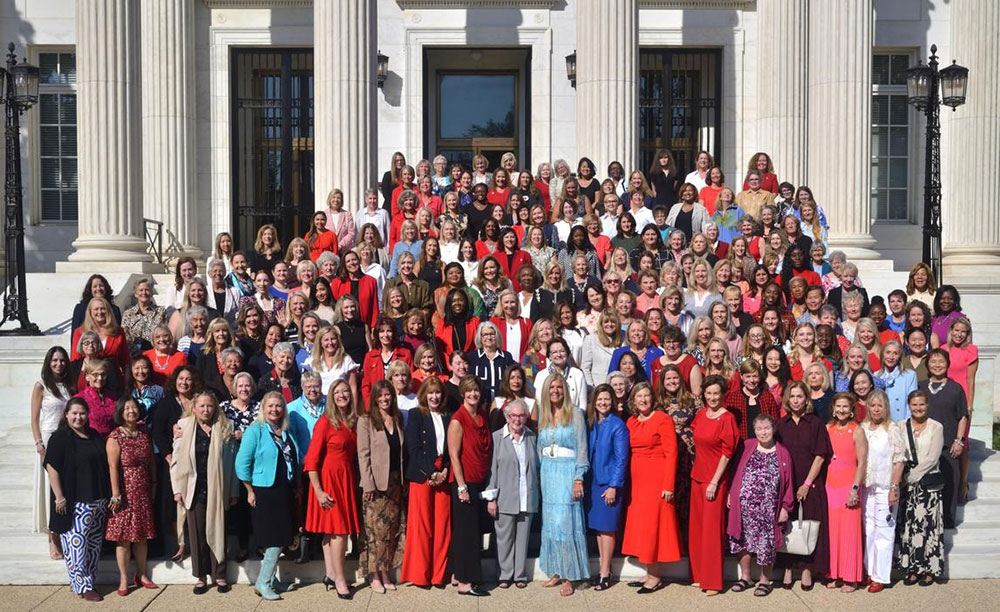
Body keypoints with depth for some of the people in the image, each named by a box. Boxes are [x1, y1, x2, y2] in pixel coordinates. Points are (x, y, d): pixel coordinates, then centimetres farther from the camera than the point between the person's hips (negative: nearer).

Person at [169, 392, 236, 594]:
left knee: (217, 531, 5)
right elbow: (177, 460, 3)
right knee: (197, 533, 6)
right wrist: (178, 489, -2)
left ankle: (219, 575, 17)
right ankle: (201, 576, 16)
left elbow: (229, 461, 3)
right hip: (194, 490, 0)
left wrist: (232, 491, 2)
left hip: (217, 490, 0)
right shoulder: (184, 426, 2)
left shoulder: (223, 428, 3)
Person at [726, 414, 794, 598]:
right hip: (744, 505, 2)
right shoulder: (747, 446, 2)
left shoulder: (783, 453, 1)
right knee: (744, 540, 10)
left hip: (768, 509, -1)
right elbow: (737, 472, 6)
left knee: (766, 543, 5)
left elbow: (787, 483, 2)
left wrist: (785, 507, -1)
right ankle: (745, 577, 28)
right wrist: (731, 494, 2)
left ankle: (765, 580, 25)